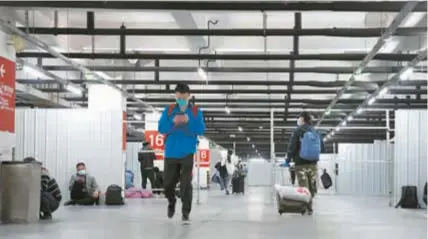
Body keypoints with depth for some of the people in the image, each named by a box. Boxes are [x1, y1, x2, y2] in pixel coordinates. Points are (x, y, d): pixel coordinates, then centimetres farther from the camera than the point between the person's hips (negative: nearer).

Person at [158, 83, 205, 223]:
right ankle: (171, 202, 38)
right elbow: (161, 129, -1)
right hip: (171, 153, 2)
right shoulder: (168, 110, 5)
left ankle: (185, 213, -3)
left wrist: (189, 121, -20)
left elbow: (201, 130, -6)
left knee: (186, 184, -9)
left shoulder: (196, 112, 2)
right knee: (168, 183, 8)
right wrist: (173, 122, -18)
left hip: (187, 153, -2)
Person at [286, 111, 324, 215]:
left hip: (301, 163, -4)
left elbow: (292, 146, -12)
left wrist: (288, 160, -6)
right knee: (311, 186, 10)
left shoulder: (298, 131, -7)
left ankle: (305, 207, -8)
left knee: (303, 187, -3)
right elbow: (322, 147, 12)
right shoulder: (315, 132, 8)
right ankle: (309, 207, 12)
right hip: (313, 163, 4)